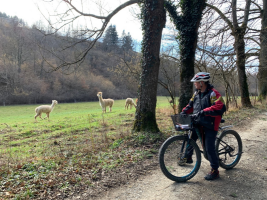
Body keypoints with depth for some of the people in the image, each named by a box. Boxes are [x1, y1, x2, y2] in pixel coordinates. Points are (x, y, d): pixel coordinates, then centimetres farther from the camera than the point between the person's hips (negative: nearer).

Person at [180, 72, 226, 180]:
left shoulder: (213, 93, -17)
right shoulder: (197, 93, 8)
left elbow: (219, 108, -29)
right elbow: (191, 105, 17)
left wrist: (203, 112, -35)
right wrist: (183, 112, 0)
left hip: (210, 125, -7)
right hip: (198, 123, 7)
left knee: (209, 147, -5)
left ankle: (215, 170, 9)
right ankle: (188, 158, 35)